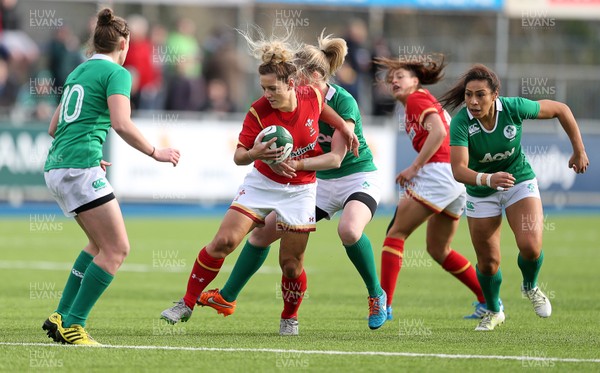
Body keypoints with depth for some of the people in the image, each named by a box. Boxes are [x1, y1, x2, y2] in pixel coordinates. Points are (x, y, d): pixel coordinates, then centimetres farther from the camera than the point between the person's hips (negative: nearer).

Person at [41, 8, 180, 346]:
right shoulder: (117, 73, -5)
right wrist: (155, 152, -8)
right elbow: (122, 124, -19)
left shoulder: (78, 72, 20)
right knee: (117, 249, -7)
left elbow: (55, 127, 26)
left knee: (102, 244, 20)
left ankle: (61, 316, 15)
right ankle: (72, 326, -10)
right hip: (80, 168, -9)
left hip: (56, 167, 9)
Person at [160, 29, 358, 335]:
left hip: (300, 191, 1)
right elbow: (238, 156, -17)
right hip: (262, 183, -1)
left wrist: (344, 127, 11)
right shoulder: (259, 112, -19)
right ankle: (187, 304, -1)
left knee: (291, 264, -2)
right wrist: (254, 154, -37)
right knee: (223, 241, -12)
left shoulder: (311, 96, -14)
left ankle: (289, 318, 25)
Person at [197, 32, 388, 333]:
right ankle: (227, 297, 13)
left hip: (358, 179, -7)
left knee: (349, 229, -37)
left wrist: (297, 164, -38)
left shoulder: (344, 103, -23)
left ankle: (377, 296, -16)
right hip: (321, 183, 7)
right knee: (265, 230, 1)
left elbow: (336, 157, -26)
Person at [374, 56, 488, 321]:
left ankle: (383, 305, -11)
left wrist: (414, 167, -16)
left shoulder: (417, 98, -2)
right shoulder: (427, 102, 26)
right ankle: (488, 300, 18)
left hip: (439, 170, -9)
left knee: (396, 233, -5)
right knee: (438, 250, 18)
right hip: (457, 180, 9)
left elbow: (439, 132, -16)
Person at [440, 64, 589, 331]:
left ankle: (530, 287, 15)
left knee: (530, 246, -20)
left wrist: (579, 151, -3)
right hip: (481, 193, 0)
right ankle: (494, 311, 33)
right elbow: (459, 169, -35)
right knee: (488, 262, 3)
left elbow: (560, 110, -7)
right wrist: (488, 179, -54)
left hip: (520, 181, 0)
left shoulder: (514, 108, -24)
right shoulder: (461, 123, -27)